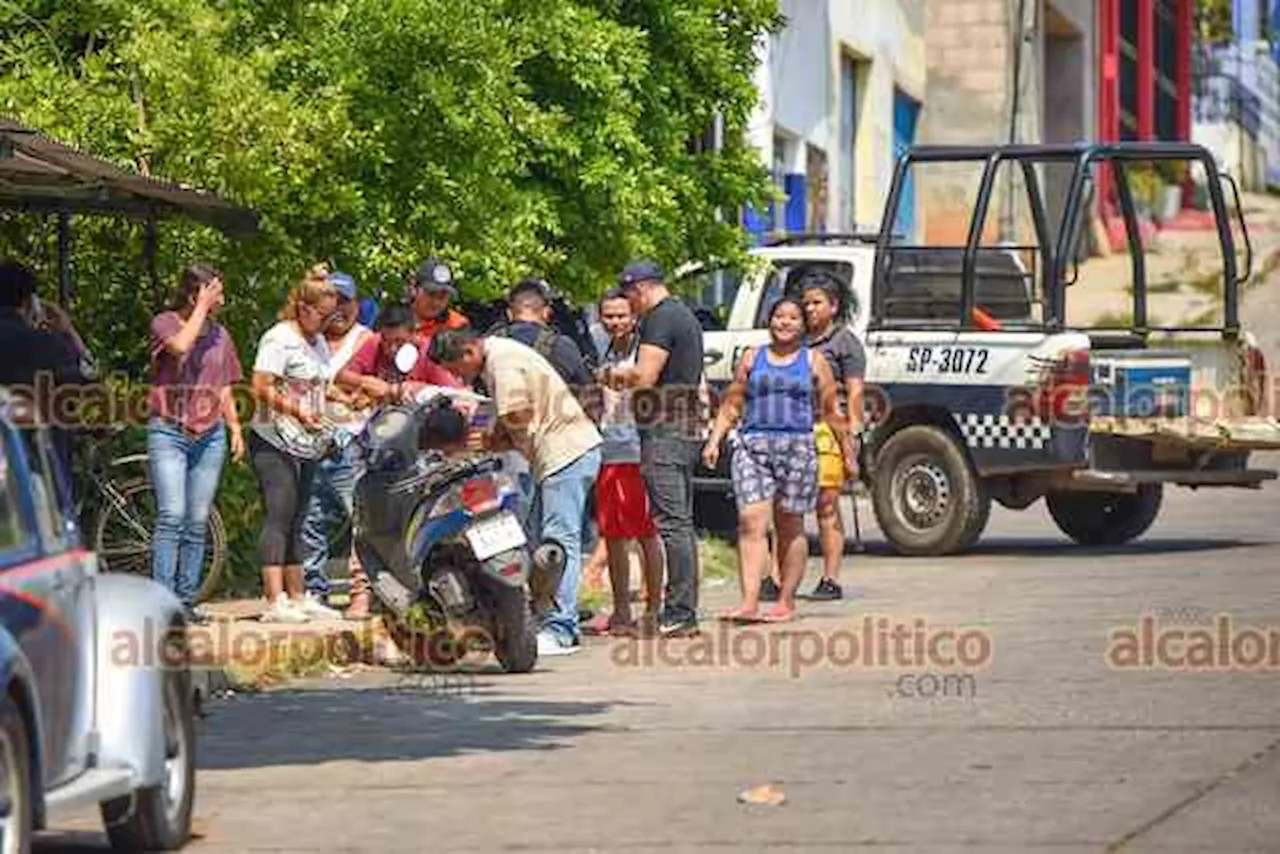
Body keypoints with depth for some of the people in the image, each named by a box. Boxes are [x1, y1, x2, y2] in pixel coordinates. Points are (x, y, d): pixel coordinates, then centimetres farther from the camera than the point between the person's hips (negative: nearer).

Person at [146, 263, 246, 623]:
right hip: (169, 431, -5)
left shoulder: (220, 334, 16)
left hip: (210, 435, 5)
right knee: (171, 516, -15)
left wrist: (235, 429, 12)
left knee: (198, 522, 3)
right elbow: (181, 346, -23)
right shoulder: (164, 323, 0)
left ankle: (186, 600, 6)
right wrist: (201, 309, -12)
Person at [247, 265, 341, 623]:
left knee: (295, 522, 14)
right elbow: (262, 388, -18)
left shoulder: (318, 342, 17)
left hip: (305, 446, 9)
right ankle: (274, 602, -20)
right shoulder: (280, 339, -11)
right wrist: (296, 411, -27)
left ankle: (298, 597, 19)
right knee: (279, 516, -15)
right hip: (275, 443, -9)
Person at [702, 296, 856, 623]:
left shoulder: (814, 362, 9)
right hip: (752, 445, 1)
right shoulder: (752, 358, 14)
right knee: (751, 524, -11)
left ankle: (786, 602, 12)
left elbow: (832, 411, 10)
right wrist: (714, 441, 4)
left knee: (790, 527, 4)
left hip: (798, 448, -1)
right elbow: (731, 405, 14)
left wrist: (849, 453, 10)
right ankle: (749, 602, -17)